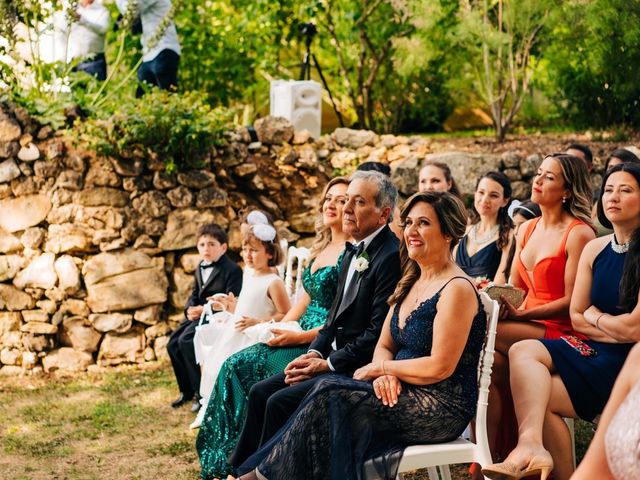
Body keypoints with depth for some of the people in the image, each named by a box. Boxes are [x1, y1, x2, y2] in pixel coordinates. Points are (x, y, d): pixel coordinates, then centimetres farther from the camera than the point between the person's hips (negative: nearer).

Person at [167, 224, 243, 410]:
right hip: (198, 314, 9)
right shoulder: (200, 268, 15)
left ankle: (202, 392, -16)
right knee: (172, 344, -4)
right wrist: (190, 309, -4)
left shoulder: (232, 270, -13)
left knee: (186, 340, -27)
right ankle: (187, 390, 10)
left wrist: (204, 309, -23)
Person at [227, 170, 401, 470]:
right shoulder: (353, 254, 15)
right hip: (332, 358, 9)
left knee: (281, 401, -19)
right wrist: (315, 353, 2)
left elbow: (378, 332, -20)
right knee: (260, 392, 1)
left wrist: (328, 364, -16)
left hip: (360, 368, -9)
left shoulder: (391, 256, -17)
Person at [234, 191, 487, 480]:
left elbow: (440, 367, -18)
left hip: (443, 408, -8)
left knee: (331, 394, -21)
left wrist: (379, 368, -9)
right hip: (401, 392, 8)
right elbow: (384, 345, 13)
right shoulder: (410, 283, 15)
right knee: (329, 391, -15)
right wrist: (385, 375, -10)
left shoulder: (457, 289, -13)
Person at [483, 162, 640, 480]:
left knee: (535, 396, -21)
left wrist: (595, 316, 1)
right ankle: (532, 445, -35)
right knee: (522, 351, -20)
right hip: (595, 349, 7)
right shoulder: (594, 249, 9)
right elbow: (577, 318, 8)